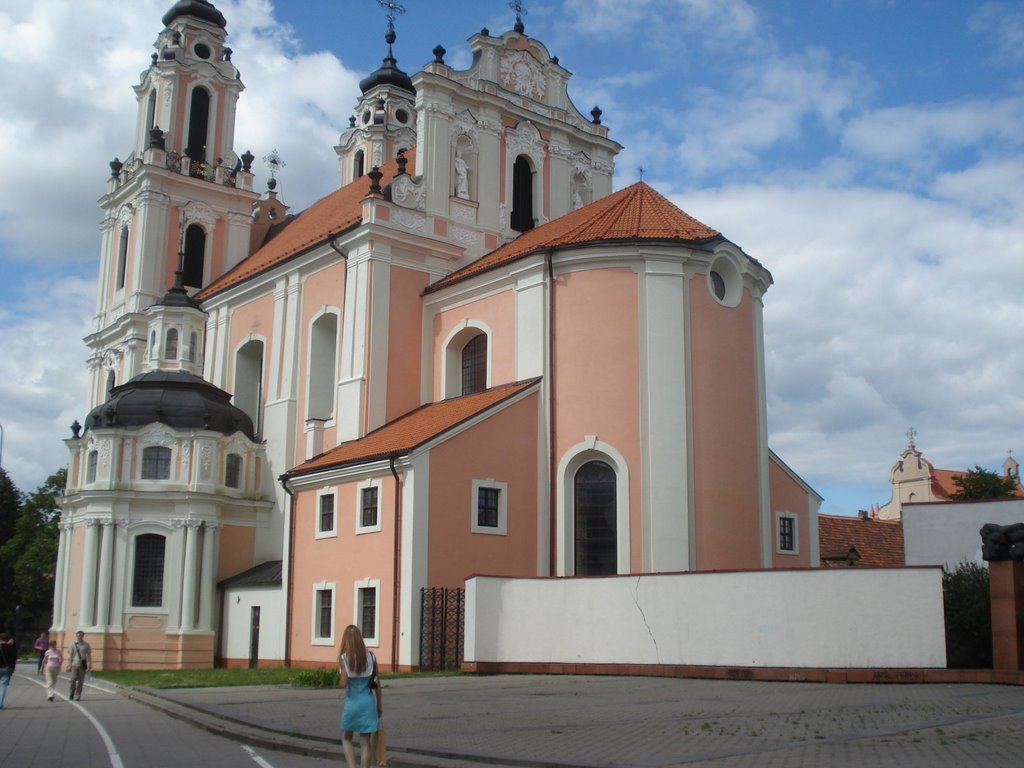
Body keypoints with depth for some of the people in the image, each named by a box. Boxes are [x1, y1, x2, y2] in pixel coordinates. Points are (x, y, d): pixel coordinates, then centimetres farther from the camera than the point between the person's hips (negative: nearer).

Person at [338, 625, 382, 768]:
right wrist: (379, 704, 14)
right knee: (365, 742, 8)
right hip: (368, 702, 2)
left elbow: (343, 684, -16)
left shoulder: (344, 658, -10)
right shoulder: (370, 656, 0)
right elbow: (377, 682, 5)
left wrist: (340, 678, 7)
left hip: (352, 703, -2)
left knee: (346, 739, 16)